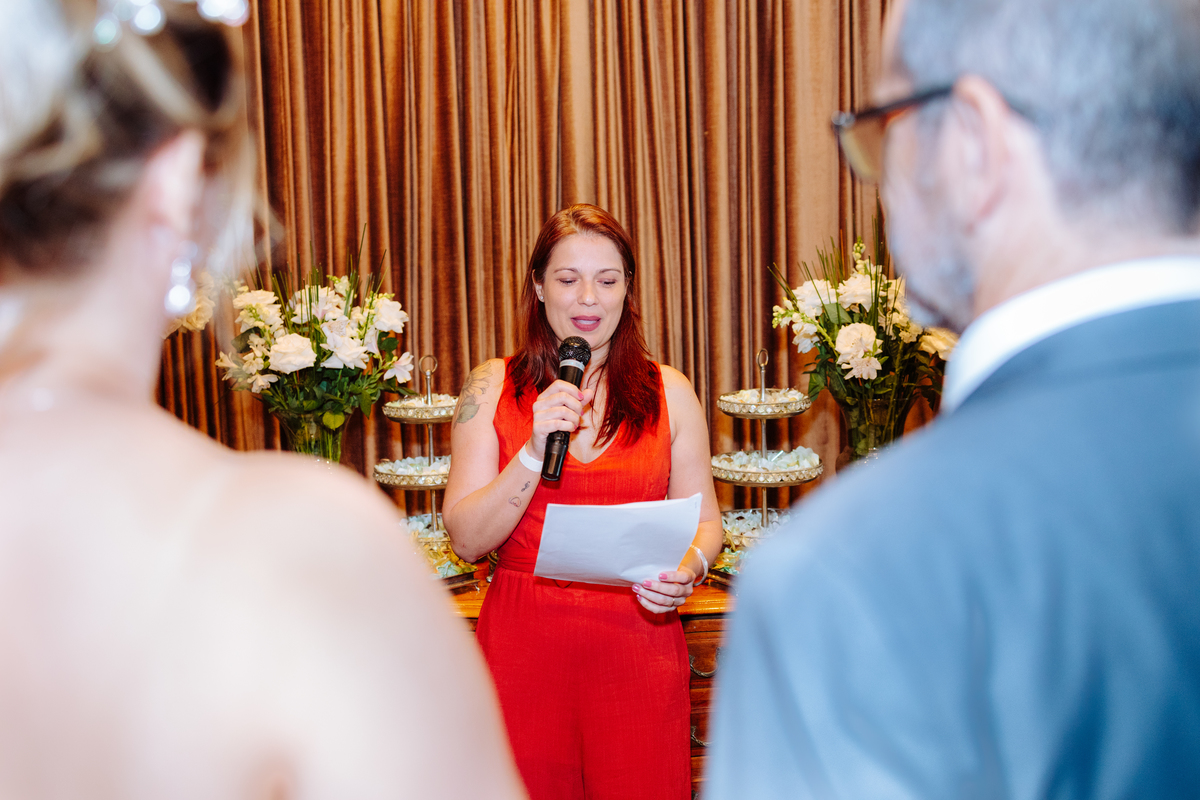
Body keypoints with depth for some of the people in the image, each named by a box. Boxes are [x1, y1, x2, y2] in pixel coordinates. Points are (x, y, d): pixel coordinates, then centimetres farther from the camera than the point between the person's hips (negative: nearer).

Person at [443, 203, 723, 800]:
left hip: (637, 646, 1)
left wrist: (689, 568, -13)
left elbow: (704, 521, 9)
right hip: (522, 646, 0)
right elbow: (466, 540, -3)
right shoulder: (491, 388, 2)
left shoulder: (669, 394, 5)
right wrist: (535, 453, -17)